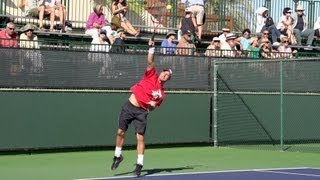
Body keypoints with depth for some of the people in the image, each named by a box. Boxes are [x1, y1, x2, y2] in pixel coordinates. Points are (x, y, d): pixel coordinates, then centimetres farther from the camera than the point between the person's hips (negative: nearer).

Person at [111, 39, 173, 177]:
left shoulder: (161, 93, 5)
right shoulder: (151, 75, 4)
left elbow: (153, 108, 10)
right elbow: (150, 62, -9)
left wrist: (152, 105, -12)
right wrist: (152, 49, -20)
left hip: (141, 112, 0)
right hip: (129, 107, 0)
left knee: (140, 137, -9)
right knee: (120, 132, 3)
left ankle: (139, 164, 0)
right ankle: (118, 156, 24)